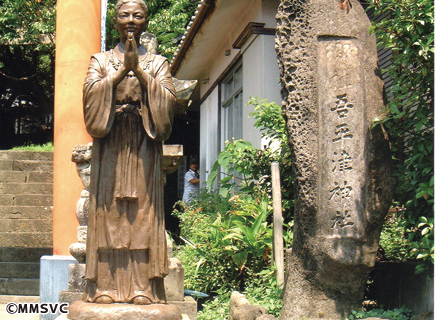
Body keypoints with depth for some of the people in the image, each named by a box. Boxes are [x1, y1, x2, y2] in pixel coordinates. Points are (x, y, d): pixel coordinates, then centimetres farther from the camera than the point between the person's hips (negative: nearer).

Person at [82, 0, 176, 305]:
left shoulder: (158, 63, 14)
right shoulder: (101, 60, 14)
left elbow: (168, 99, -2)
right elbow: (91, 94, -3)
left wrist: (139, 70, -9)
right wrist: (123, 69, -10)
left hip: (144, 147, 0)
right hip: (110, 147, 0)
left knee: (144, 213, -6)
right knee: (108, 213, -5)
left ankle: (143, 287, -6)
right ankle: (106, 286, -3)